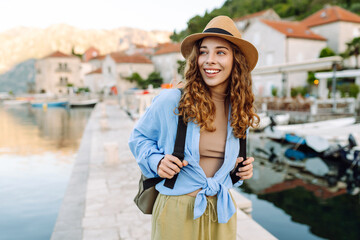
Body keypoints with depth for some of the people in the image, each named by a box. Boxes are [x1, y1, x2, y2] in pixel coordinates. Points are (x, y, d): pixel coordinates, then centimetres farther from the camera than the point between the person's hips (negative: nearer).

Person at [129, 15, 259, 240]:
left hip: (222, 212, 4)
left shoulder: (239, 111, -1)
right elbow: (139, 137, 1)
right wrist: (157, 161, -16)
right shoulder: (170, 101, -14)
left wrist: (243, 167, -2)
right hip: (177, 211, -3)